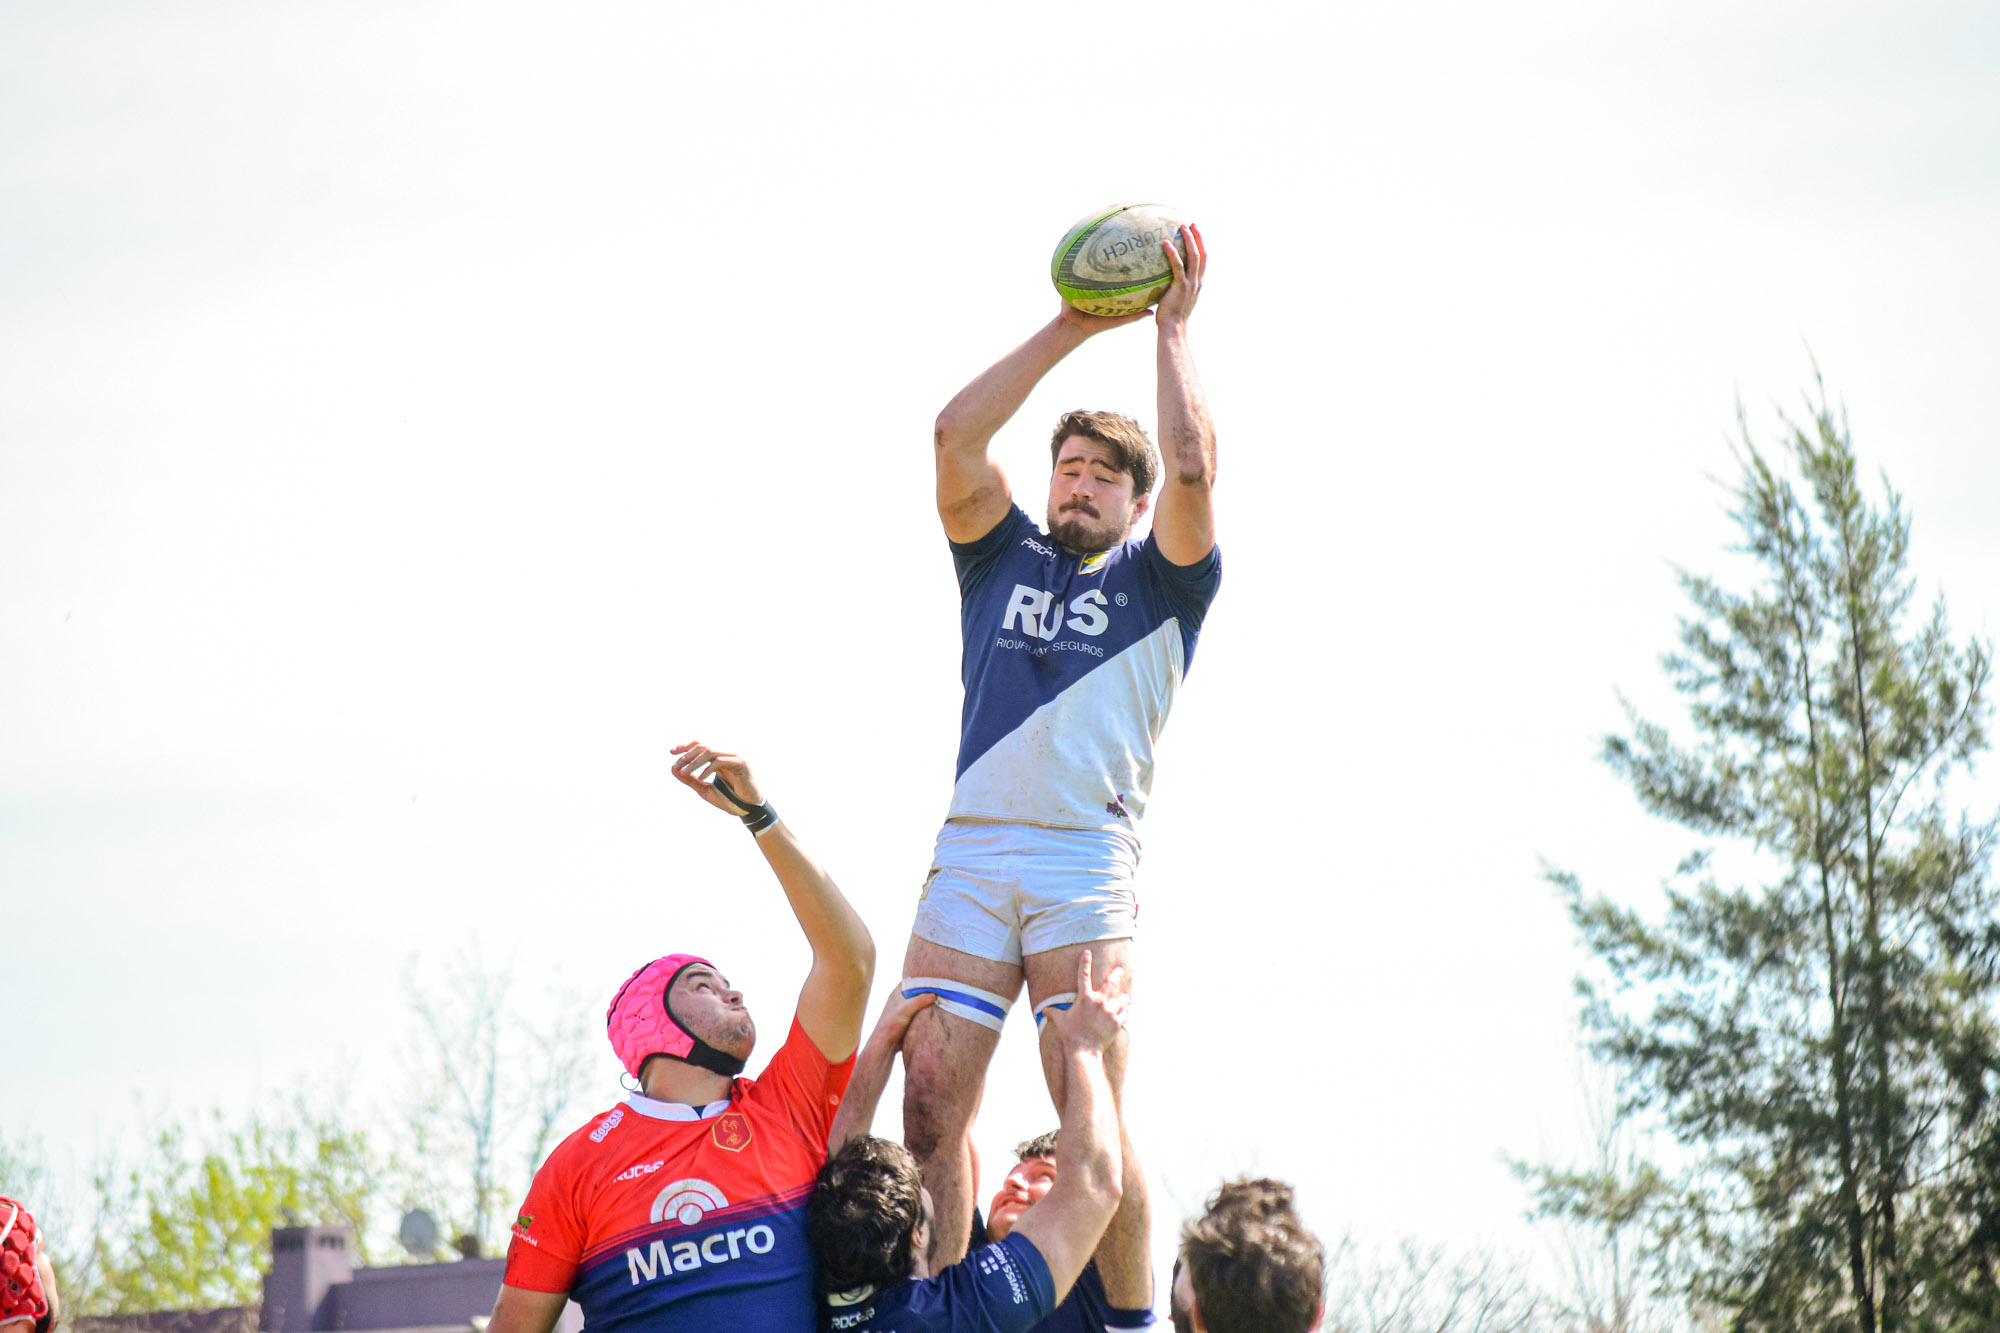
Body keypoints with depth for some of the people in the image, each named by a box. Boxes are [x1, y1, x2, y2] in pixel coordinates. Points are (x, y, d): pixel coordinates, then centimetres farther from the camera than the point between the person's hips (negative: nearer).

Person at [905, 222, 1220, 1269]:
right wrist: (1072, 328, 10)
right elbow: (955, 436, 10)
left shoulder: (1158, 584, 16)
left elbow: (1192, 467, -2)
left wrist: (1172, 327, 9)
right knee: (930, 1105, -9)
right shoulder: (1003, 561, 23)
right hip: (967, 857, 3)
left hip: (1087, 860, -2)